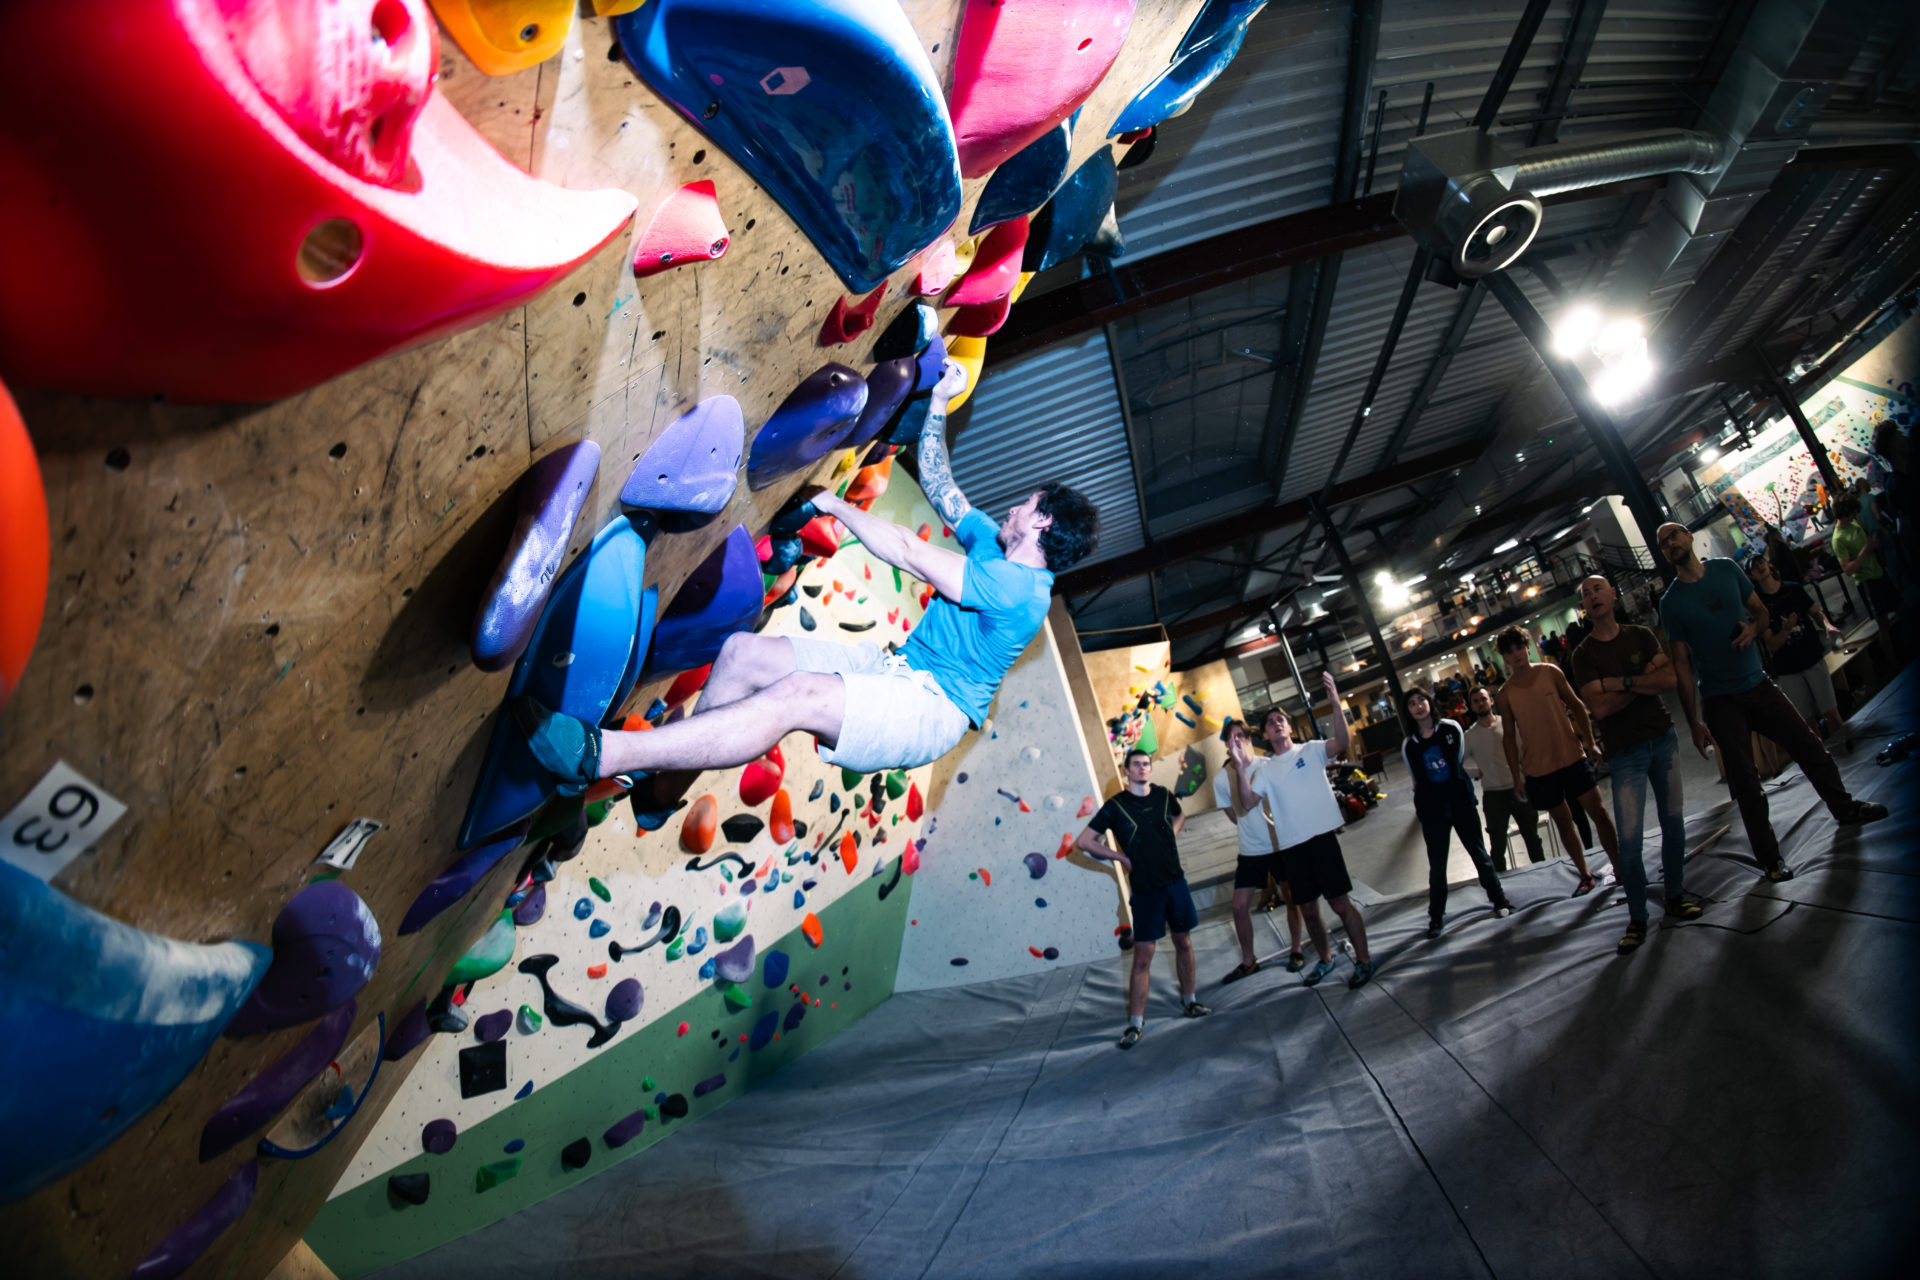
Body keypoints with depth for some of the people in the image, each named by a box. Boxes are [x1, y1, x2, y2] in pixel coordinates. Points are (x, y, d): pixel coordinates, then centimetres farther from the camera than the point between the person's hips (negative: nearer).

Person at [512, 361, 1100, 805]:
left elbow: (908, 552, -14)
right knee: (742, 651, -7)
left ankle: (600, 755, -40)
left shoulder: (1019, 587, -14)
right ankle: (663, 788, -5)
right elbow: (936, 483, 22)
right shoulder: (994, 542, 16)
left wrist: (835, 504, -4)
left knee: (798, 694, -35)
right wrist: (939, 401, 21)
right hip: (895, 668, 10)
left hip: (933, 708, -10)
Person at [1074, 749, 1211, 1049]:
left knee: (1184, 943, 16)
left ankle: (1189, 1001, 35)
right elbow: (1083, 841, -9)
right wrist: (1121, 858, -7)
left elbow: (1180, 816, 26)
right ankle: (1135, 1023, 6)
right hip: (1145, 888, -4)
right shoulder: (1116, 806, -10)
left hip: (1175, 880, 4)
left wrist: (1171, 838, 7)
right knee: (1143, 956, -2)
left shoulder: (1164, 795, 2)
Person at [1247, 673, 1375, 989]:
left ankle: (1363, 960, 15)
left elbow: (1343, 743, -18)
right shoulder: (1263, 770, 10)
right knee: (1308, 909, 13)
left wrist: (1335, 702, -30)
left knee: (1340, 904, 0)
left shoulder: (1310, 750, 2)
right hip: (1290, 845, 4)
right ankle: (1326, 959, 31)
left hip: (1321, 836, -4)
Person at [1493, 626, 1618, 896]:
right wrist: (1516, 776, 0)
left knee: (1598, 812, 2)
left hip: (1572, 756, 0)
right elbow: (1510, 736, 1)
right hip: (1538, 769, 0)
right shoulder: (1505, 694, -4)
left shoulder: (1550, 672, -2)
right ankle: (1585, 876, 22)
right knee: (1563, 823, 9)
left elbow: (1576, 706, 5)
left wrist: (1590, 742, 0)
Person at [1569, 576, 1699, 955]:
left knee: (1673, 820, 10)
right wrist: (1645, 680, -11)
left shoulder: (1641, 636, 5)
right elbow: (1599, 707, -15)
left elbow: (1669, 678, -9)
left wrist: (1621, 682, -16)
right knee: (1629, 838, -6)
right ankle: (1637, 918, 4)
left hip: (1663, 738, 3)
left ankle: (1675, 895, 28)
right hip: (1625, 752, -3)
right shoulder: (1584, 654, -4)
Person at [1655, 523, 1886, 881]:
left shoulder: (1726, 569, 2)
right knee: (1746, 782, 0)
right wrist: (1694, 722, -12)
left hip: (1758, 684, 4)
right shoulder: (1671, 602, -10)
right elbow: (1682, 664, -10)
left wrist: (1753, 627, -12)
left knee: (1808, 745, 13)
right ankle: (1770, 858, 14)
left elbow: (1761, 610, 13)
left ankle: (1845, 808, 40)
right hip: (1720, 701, -4)